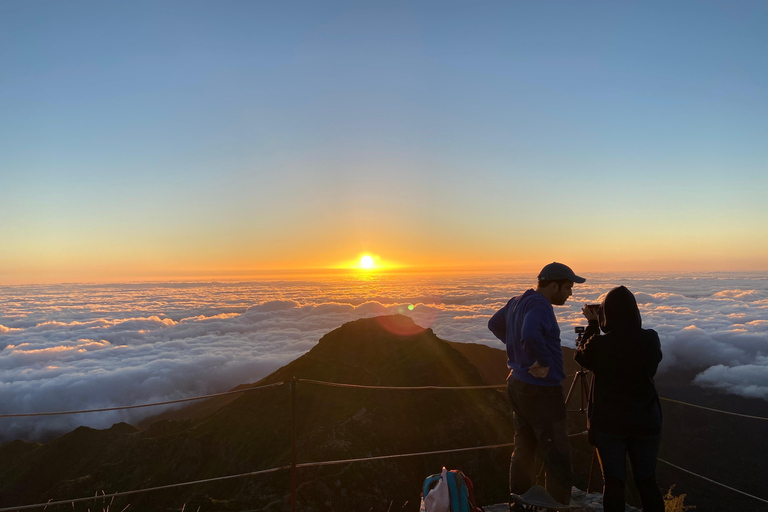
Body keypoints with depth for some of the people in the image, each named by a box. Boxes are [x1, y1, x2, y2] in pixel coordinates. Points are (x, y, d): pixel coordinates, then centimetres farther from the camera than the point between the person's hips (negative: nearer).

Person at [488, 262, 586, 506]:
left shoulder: (517, 302, 7)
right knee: (557, 457, 1)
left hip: (517, 383, 9)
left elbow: (495, 324, 22)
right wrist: (542, 362, -24)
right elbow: (531, 334, -40)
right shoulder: (539, 305, -21)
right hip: (541, 390, -9)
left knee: (524, 449, 19)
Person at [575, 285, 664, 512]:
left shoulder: (599, 344, -19)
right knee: (647, 481, 17)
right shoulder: (651, 339, -10)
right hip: (646, 423, 3)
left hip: (609, 424, -3)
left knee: (614, 483, 8)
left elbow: (581, 357, 3)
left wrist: (592, 324, 9)